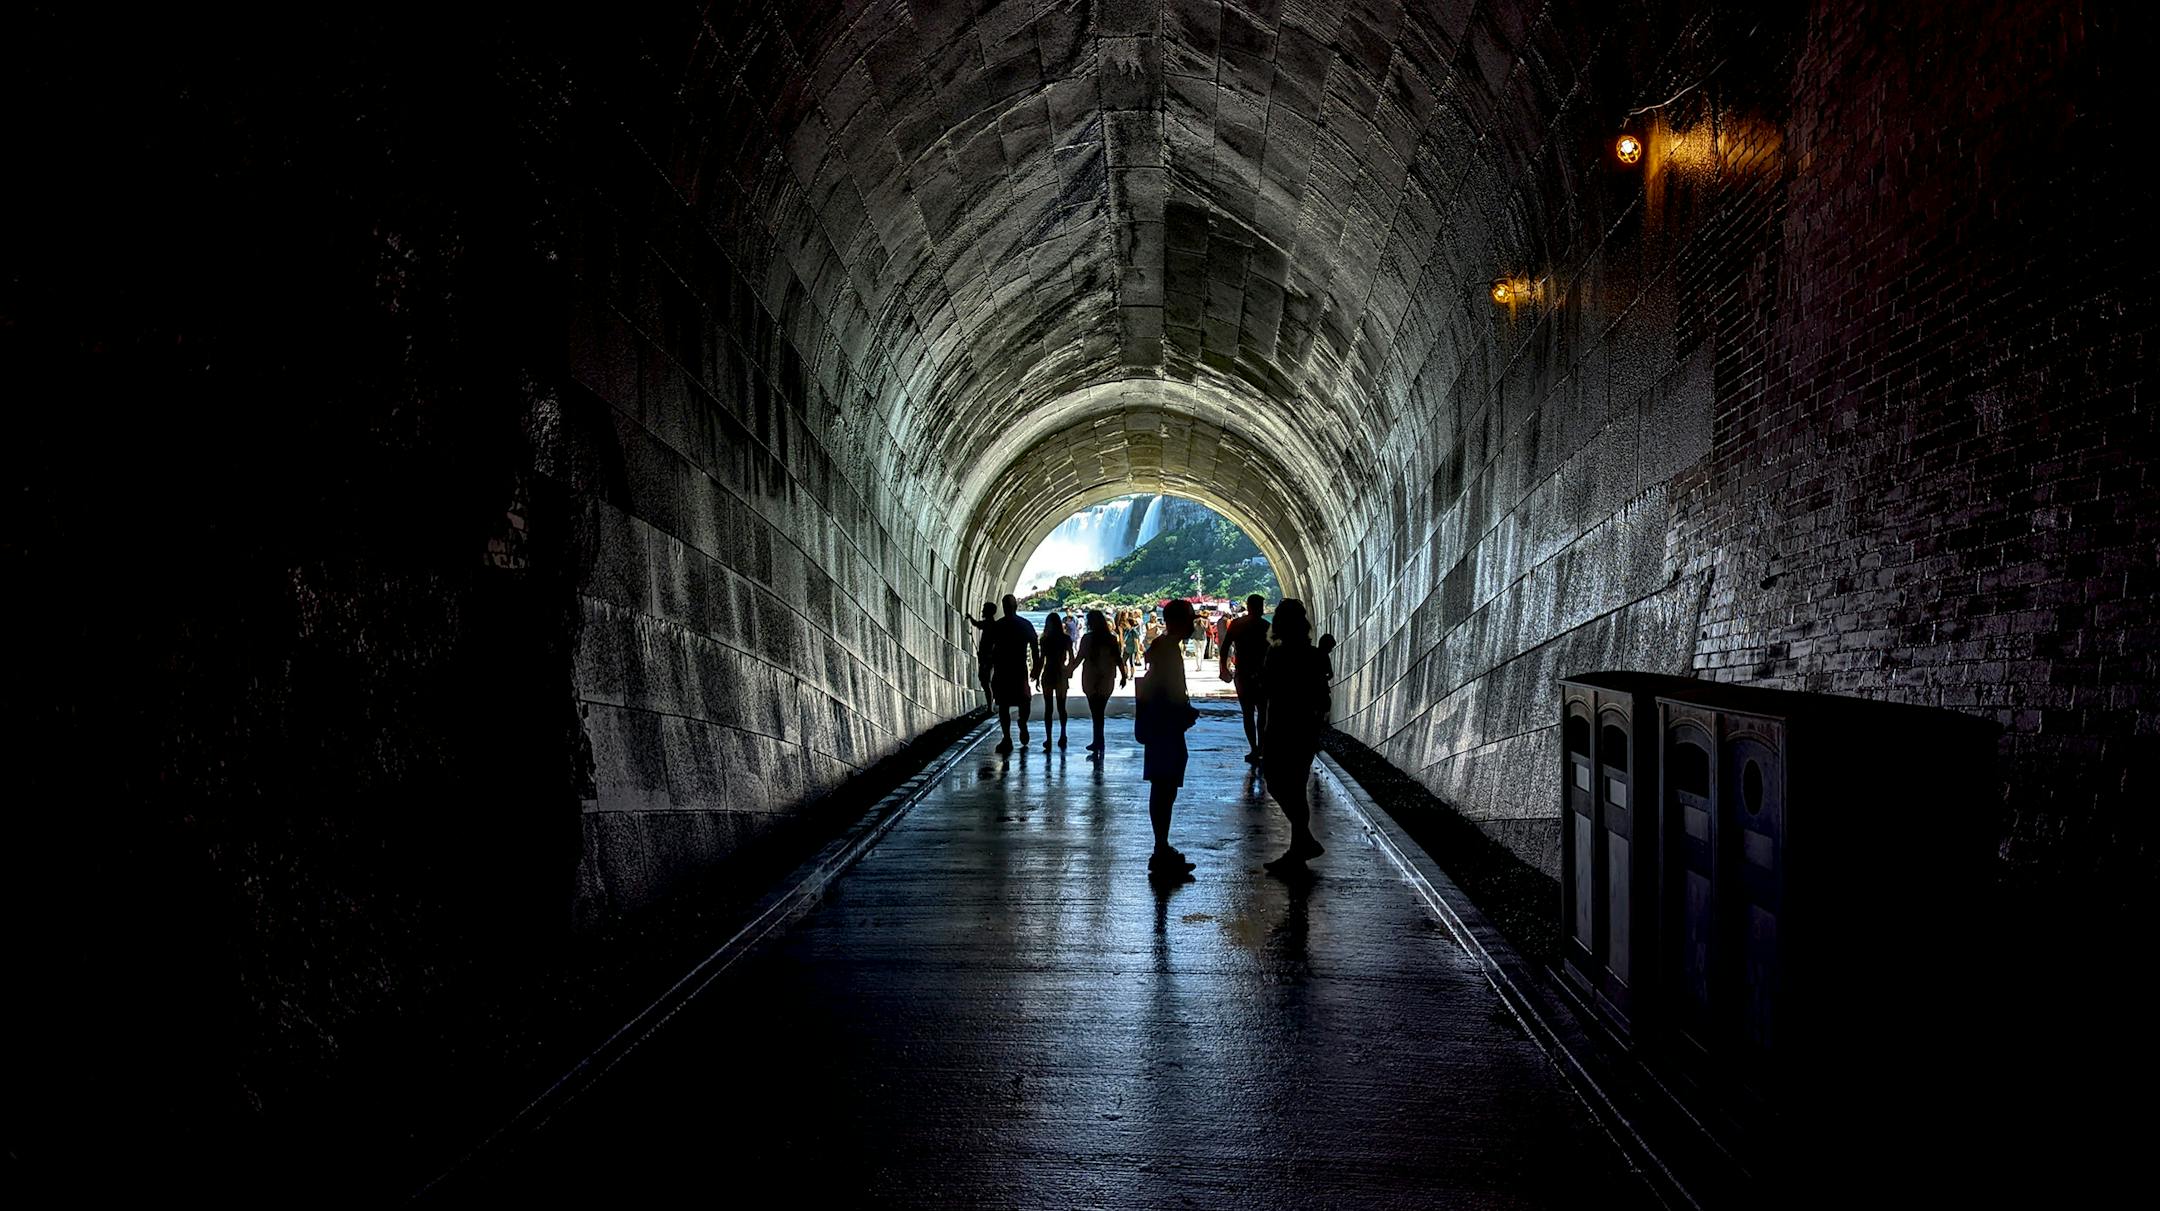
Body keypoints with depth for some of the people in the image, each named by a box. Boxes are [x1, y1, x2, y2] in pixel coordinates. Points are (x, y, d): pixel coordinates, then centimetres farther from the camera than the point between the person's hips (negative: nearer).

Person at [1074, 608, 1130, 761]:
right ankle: (1097, 744, 24)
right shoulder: (1112, 639, 2)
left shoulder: (1087, 638, -9)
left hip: (1091, 680, -4)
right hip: (1107, 680, 4)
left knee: (1096, 714, -2)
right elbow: (1118, 659, 3)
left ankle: (1098, 749, -5)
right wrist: (1123, 675, 13)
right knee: (1099, 713, 16)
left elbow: (1079, 658, -7)